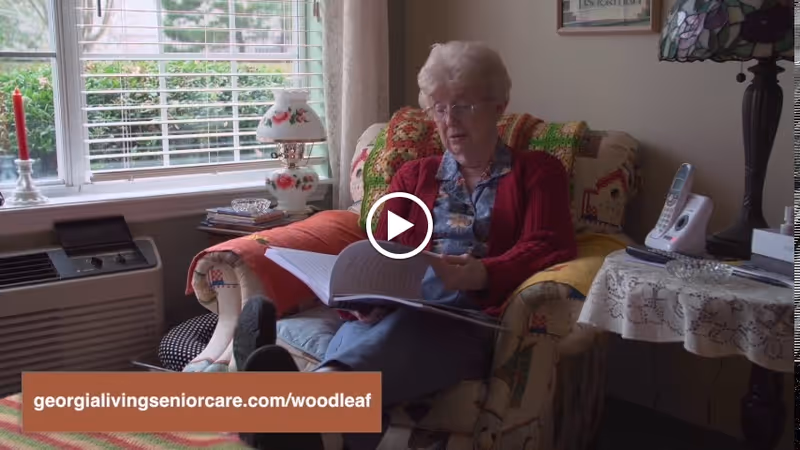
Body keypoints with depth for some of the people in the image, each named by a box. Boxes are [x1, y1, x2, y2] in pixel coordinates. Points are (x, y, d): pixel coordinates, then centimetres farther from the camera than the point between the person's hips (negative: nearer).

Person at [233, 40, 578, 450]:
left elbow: (547, 249, 0)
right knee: (366, 333, -36)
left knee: (418, 314, -41)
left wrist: (480, 274, -22)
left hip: (477, 316, -3)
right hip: (401, 310, 3)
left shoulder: (537, 171, 17)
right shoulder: (413, 176, 27)